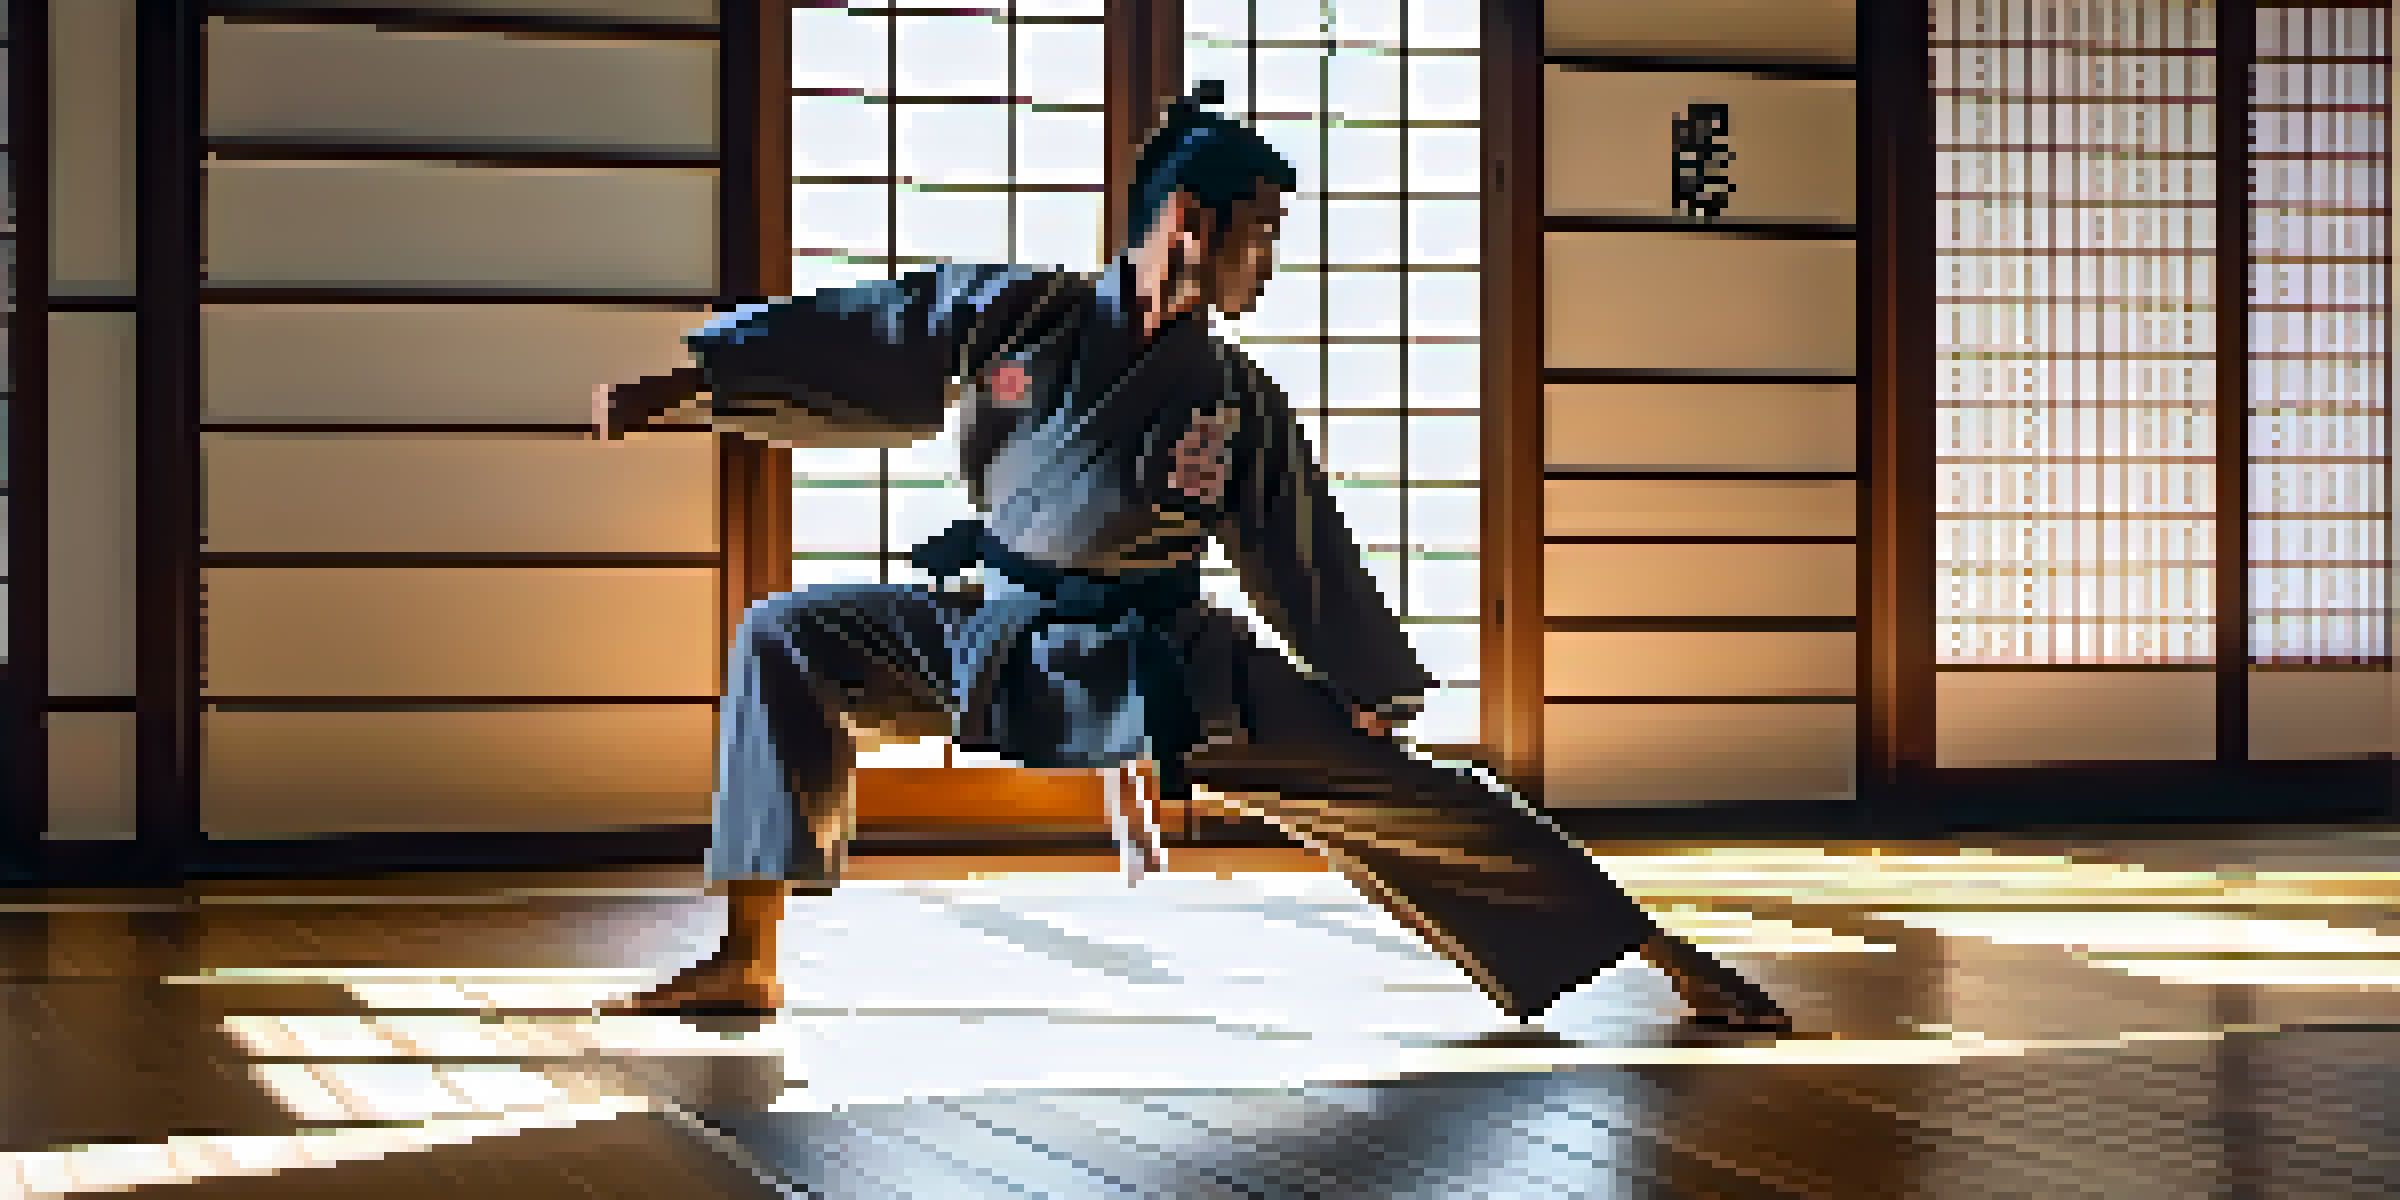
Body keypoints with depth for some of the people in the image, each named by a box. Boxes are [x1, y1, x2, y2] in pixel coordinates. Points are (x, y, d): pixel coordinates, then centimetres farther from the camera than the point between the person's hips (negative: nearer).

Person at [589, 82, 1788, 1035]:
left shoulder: (1240, 407, -4)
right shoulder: (1014, 315, -6)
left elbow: (1308, 564, 6)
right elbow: (841, 346, -5)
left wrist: (1379, 689, 13)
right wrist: (683, 384, -13)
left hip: (1158, 671, -1)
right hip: (991, 641, 1)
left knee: (1388, 788, -8)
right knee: (787, 637, -13)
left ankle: (1665, 955, 0)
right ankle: (747, 963, -6)